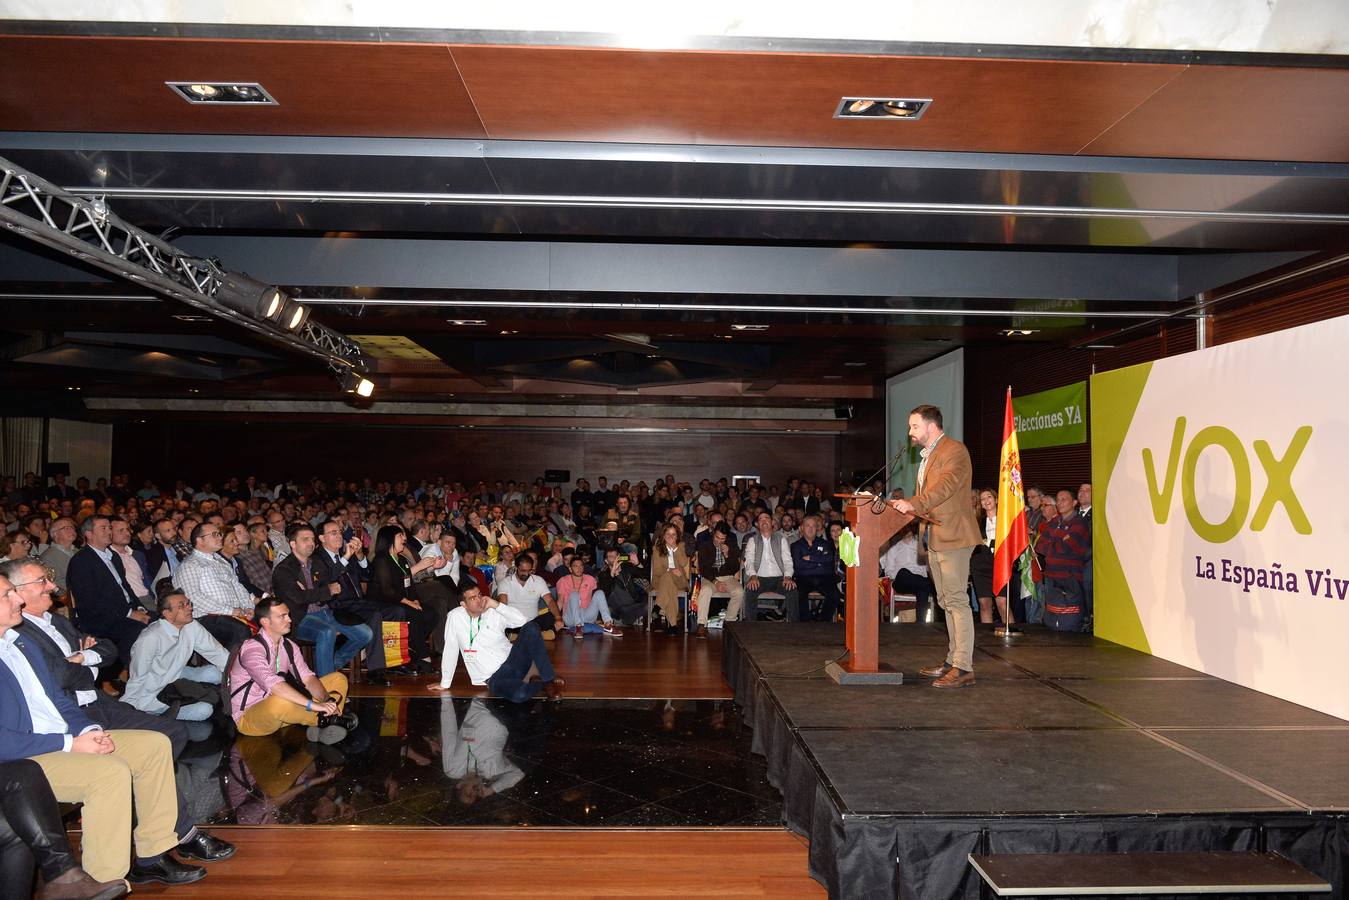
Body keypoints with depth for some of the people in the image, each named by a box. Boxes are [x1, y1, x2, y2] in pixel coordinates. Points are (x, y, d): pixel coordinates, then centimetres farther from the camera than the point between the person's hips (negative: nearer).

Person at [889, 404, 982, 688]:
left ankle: (964, 668, -6)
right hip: (934, 539, 10)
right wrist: (907, 506, 8)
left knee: (957, 601, -9)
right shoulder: (927, 455, 20)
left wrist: (912, 503, -34)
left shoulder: (954, 450, -11)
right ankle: (953, 660, 22)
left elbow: (946, 486, -25)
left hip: (952, 537, -10)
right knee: (947, 602, 14)